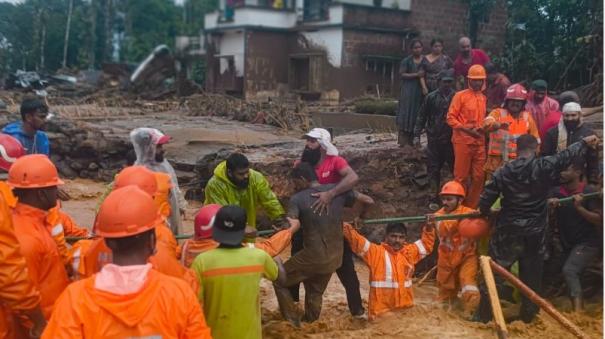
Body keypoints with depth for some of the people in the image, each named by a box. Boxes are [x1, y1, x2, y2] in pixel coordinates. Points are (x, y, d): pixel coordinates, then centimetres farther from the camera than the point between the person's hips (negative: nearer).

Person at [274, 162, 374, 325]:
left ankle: (293, 323, 14)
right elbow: (368, 200, 5)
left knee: (279, 281, 16)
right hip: (334, 257, 5)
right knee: (315, 293, 25)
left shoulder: (297, 199, -11)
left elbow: (291, 227, -24)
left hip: (313, 257, -5)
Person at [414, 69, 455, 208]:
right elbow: (422, 117, 6)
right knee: (433, 170, 6)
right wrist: (417, 135, 1)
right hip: (434, 139, 1)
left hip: (451, 139, -1)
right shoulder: (431, 97, 3)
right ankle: (434, 198, 15)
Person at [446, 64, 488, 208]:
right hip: (463, 140, -5)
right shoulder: (460, 95, -2)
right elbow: (450, 118, -6)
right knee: (461, 176, 0)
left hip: (479, 141, 5)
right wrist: (466, 129, -16)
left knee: (478, 177, 6)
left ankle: (471, 207, 17)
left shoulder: (483, 98, 14)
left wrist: (481, 128, 4)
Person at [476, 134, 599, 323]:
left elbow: (485, 201, -5)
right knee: (531, 275, 14)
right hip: (534, 233, 0)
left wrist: (486, 212, 17)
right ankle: (528, 314, 24)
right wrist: (585, 143, 21)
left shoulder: (503, 172, -7)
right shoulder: (544, 167, -10)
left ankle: (484, 315, 10)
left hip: (507, 231, 0)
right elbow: (567, 156, 4)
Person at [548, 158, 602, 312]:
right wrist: (550, 202, -32)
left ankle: (578, 312, -26)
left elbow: (599, 220, -17)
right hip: (567, 243, 7)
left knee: (569, 271, -23)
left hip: (587, 242, -7)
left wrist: (579, 207, -29)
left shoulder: (589, 193, -14)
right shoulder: (557, 191, 0)